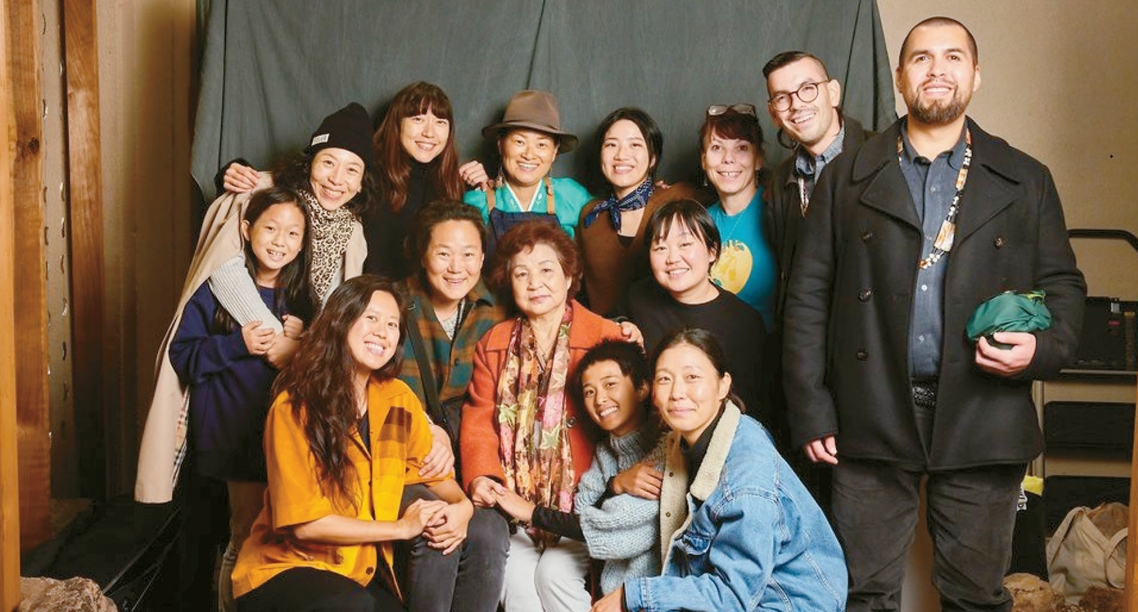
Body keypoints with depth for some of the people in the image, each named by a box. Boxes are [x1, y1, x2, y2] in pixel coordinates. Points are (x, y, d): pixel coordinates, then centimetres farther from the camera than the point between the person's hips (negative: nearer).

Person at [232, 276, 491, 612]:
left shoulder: (398, 398, 3)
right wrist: (402, 528, -17)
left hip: (366, 571, 5)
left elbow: (435, 474, 11)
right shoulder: (294, 407, -13)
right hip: (287, 568, -5)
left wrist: (462, 506, -12)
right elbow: (305, 523, -16)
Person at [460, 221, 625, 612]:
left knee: (555, 574, -22)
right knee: (514, 578, -19)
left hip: (582, 505, -3)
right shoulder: (494, 344, 12)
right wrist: (481, 476, -11)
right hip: (517, 502, 3)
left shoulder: (605, 338, -2)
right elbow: (480, 419, 6)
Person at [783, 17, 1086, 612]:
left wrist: (1044, 347, -11)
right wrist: (811, 411, -2)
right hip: (871, 419, 0)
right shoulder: (846, 178, 7)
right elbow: (807, 295, 4)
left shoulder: (1026, 181, 10)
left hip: (982, 421, 1)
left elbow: (1063, 285, 12)